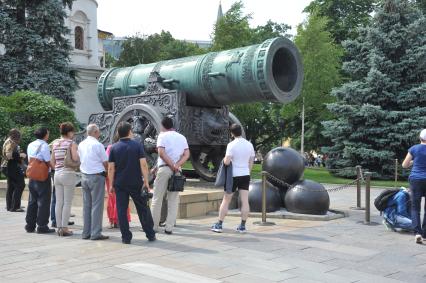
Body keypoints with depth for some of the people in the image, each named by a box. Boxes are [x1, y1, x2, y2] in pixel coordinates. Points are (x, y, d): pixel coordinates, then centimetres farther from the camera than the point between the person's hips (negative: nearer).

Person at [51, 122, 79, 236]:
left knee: (58, 202, 9)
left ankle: (59, 227, 14)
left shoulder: (55, 143, 10)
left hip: (57, 174, 6)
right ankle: (65, 228, 0)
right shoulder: (71, 143, -8)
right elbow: (75, 158, -21)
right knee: (67, 203, -1)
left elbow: (52, 162, 11)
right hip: (68, 174, -6)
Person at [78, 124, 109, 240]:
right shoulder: (98, 145, -13)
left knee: (86, 205, 11)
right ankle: (96, 233, -2)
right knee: (97, 205, -3)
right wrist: (107, 172, 10)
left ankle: (86, 232, 15)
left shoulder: (81, 145, 7)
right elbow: (105, 163, -9)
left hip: (84, 175, 7)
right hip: (97, 176, -7)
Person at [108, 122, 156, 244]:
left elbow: (111, 168, -1)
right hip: (136, 183, -1)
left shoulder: (114, 148, 0)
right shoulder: (137, 145, -4)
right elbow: (143, 164, -9)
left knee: (122, 210, 6)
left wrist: (111, 184, 5)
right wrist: (146, 181, -4)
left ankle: (126, 237, 5)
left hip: (120, 184, 1)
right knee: (143, 209, 10)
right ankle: (150, 234, 17)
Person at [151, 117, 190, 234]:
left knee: (157, 198, 4)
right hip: (177, 171, 4)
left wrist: (172, 166, -11)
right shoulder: (182, 137, 13)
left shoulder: (162, 136, -1)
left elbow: (161, 153, -14)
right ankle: (169, 227, 5)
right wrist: (177, 165, -8)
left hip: (164, 168, -4)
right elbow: (187, 154, 3)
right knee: (173, 200, 7)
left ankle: (153, 226, 7)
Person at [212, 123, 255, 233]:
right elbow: (251, 163, 11)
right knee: (245, 201, 3)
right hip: (245, 175, 4)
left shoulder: (231, 145, -12)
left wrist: (225, 158, 3)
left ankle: (219, 225, 8)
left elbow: (226, 162, -19)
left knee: (226, 201, 4)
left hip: (234, 175, -4)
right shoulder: (249, 145, 5)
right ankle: (242, 226, 5)